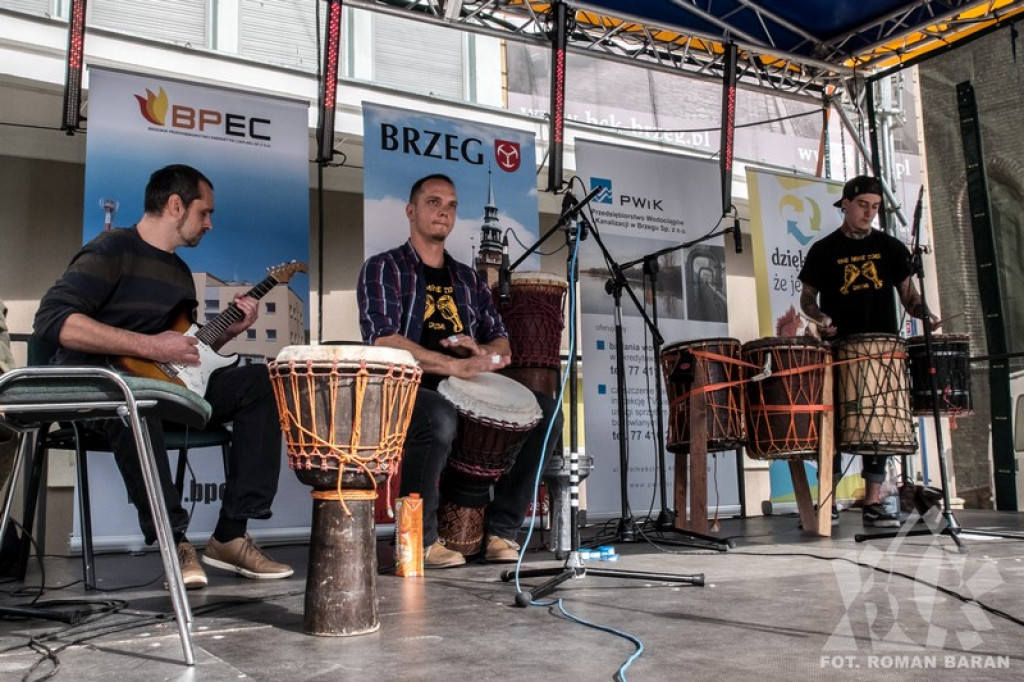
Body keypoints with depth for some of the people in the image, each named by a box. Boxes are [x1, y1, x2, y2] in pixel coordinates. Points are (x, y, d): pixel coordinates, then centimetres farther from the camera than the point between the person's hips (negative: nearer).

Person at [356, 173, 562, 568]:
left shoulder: (468, 279, 21)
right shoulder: (383, 268, 3)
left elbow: (502, 345, 18)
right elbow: (382, 341, -14)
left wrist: (483, 354, -8)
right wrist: (456, 365, -25)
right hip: (405, 389, -5)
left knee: (546, 410, -14)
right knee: (439, 417, -39)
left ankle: (501, 529, -5)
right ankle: (420, 539, -17)